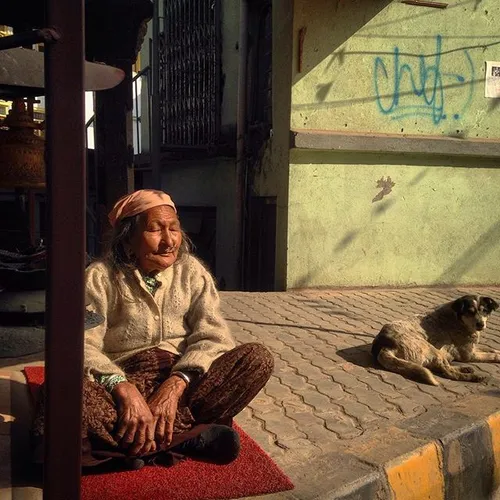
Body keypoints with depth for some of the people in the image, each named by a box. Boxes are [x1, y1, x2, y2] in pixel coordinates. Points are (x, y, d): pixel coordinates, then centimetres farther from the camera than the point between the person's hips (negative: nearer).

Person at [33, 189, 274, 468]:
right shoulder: (101, 276, -2)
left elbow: (214, 337, -5)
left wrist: (175, 385, -22)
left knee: (257, 358, -20)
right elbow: (82, 344, -14)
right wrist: (124, 389, -31)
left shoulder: (192, 271, 5)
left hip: (183, 384, 3)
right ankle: (190, 439, -26)